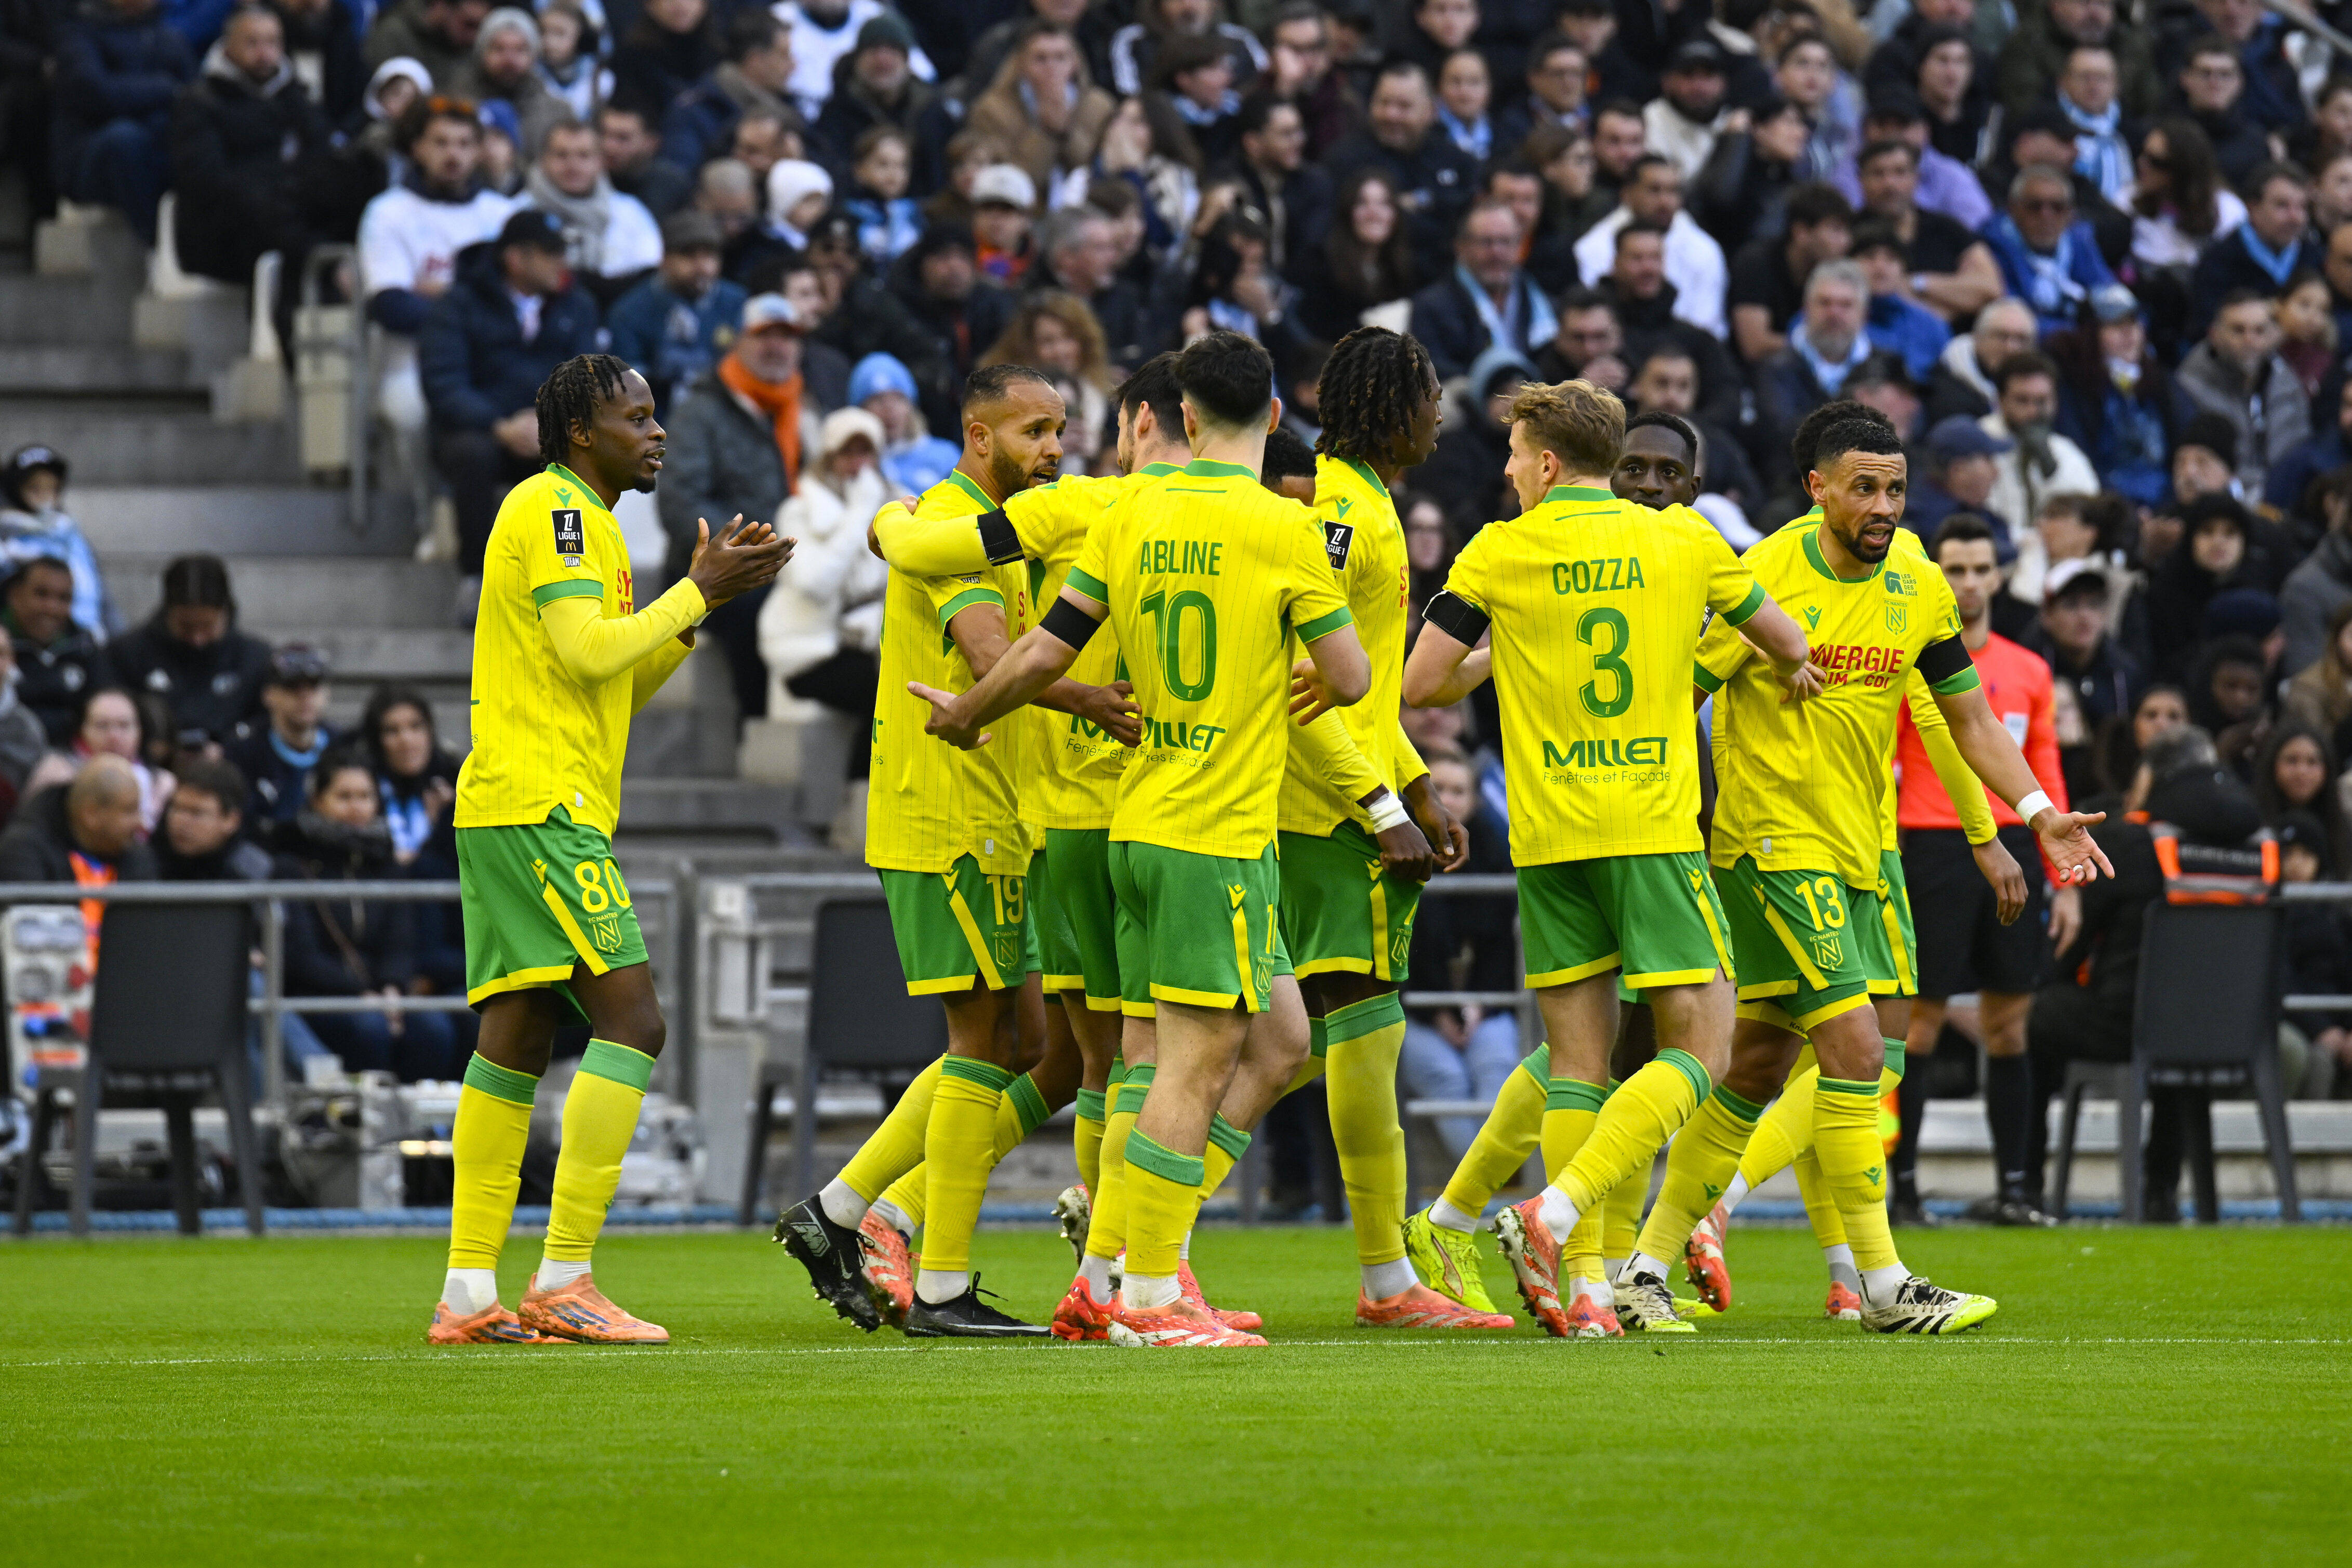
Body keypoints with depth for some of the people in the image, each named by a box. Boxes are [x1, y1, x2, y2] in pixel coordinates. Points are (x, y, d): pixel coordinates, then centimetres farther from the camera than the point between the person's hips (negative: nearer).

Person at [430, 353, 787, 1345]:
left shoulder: (580, 518, 24)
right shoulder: (555, 510, -8)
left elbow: (623, 685, 24)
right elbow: (589, 649, -18)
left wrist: (703, 600, 13)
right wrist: (698, 593, -9)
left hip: (509, 814, 11)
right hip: (541, 807, -11)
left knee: (516, 1041, 8)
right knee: (630, 1019, -14)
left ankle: (467, 1295, 6)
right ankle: (565, 1281, -18)